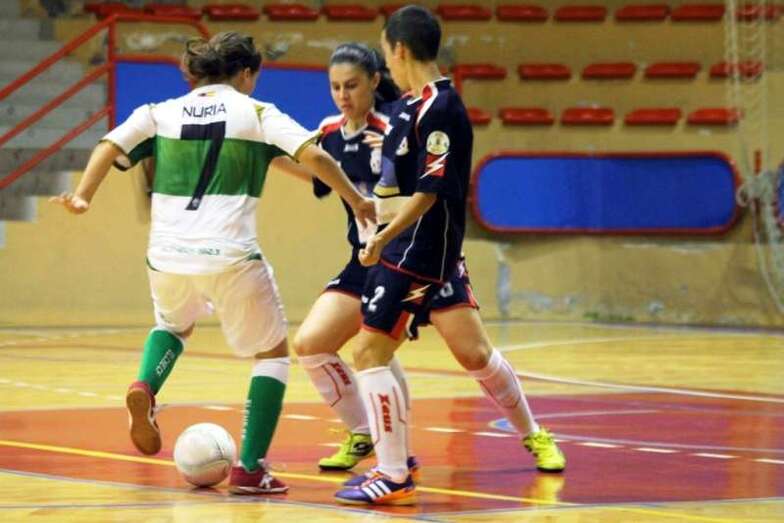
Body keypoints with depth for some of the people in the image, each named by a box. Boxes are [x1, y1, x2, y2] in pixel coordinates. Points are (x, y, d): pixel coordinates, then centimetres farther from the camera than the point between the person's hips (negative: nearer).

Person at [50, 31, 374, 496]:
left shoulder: (161, 113, 14)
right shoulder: (257, 113, 6)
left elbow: (110, 147, 0)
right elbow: (314, 155, -5)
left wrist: (82, 197, -4)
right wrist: (357, 201, 2)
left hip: (167, 257, 4)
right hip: (231, 256, -4)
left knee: (175, 324, 36)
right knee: (272, 354, 16)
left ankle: (146, 387, 5)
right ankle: (250, 469, 4)